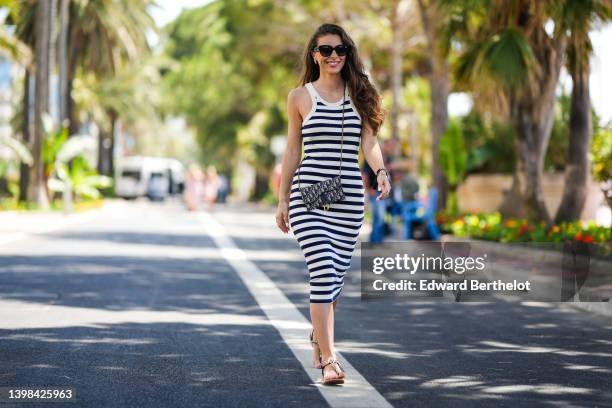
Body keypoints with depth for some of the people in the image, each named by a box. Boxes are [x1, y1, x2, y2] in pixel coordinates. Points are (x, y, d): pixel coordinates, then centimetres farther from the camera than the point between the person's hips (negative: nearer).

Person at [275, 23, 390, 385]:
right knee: (324, 274, -14)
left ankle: (319, 338, 37)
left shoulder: (359, 95, 10)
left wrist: (381, 171, -22)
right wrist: (282, 200, 10)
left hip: (350, 197, 3)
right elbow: (293, 150, 11)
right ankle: (329, 360, -14)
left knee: (337, 276, 10)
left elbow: (369, 141, -1)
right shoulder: (300, 97, 6)